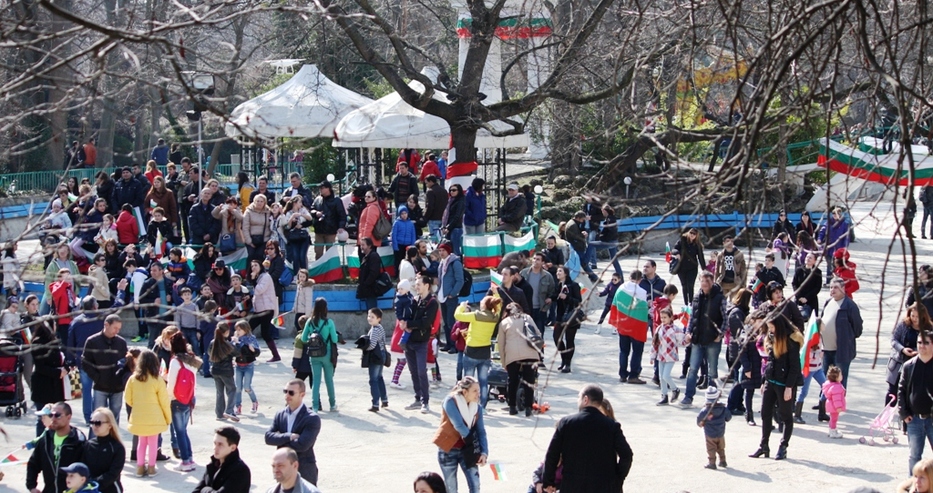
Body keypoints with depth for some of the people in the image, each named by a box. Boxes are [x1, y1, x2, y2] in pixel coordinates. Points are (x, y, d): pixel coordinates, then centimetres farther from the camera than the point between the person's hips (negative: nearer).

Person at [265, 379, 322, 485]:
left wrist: (280, 441, -11)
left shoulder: (312, 418, -13)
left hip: (305, 472, -6)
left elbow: (302, 445, -23)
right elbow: (268, 437, -6)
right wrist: (288, 437, -21)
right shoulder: (280, 415, 6)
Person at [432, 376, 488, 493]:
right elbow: (459, 425, -22)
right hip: (448, 450, -4)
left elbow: (481, 432, -1)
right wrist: (474, 445, -17)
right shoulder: (450, 401, -16)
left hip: (466, 450, 4)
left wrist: (484, 452, -17)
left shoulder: (477, 408, 0)